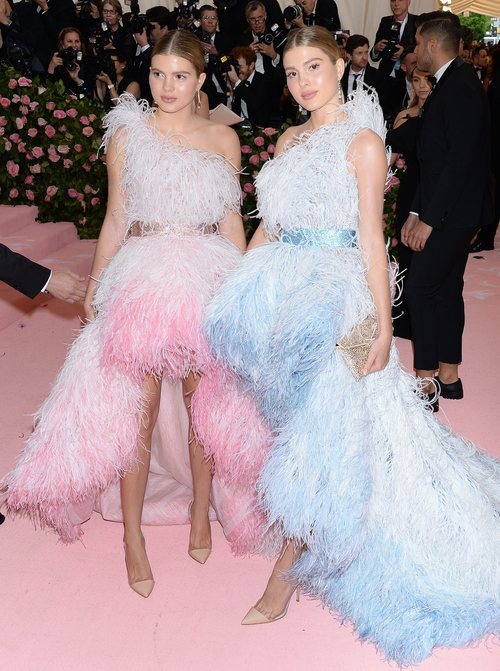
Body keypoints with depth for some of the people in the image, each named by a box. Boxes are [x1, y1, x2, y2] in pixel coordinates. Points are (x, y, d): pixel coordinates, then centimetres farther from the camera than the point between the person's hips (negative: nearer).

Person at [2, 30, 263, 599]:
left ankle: (200, 512, 30)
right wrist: (92, 289, 6)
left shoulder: (223, 138, 6)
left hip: (208, 280, 2)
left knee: (204, 402, 8)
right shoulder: (128, 134, 3)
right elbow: (116, 219, 6)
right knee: (136, 408, -1)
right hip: (141, 279, -1)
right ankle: (132, 536, 16)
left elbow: (231, 220, 11)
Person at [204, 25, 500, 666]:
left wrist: (382, 323, -14)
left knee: (319, 428, -2)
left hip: (333, 299, -6)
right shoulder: (290, 140, 15)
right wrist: (233, 288, 12)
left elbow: (371, 237, -9)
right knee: (290, 417, 10)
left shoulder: (363, 141, -4)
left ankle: (285, 578, 8)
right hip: (277, 292, 6)